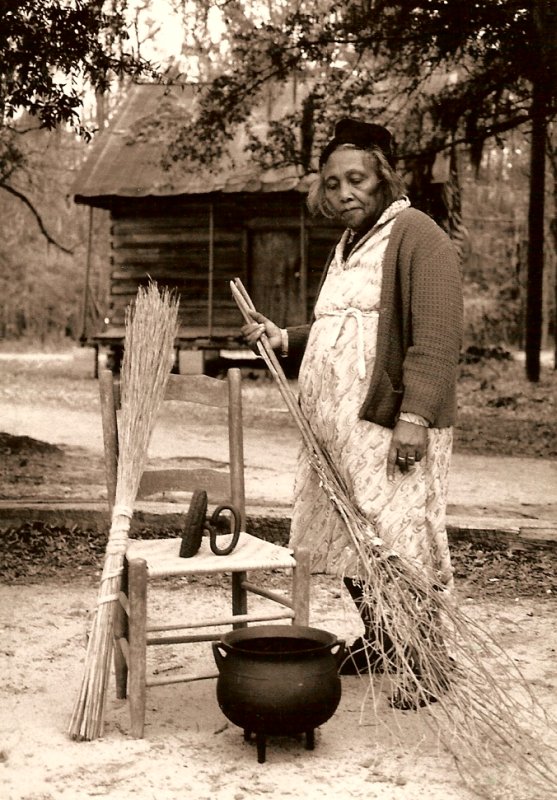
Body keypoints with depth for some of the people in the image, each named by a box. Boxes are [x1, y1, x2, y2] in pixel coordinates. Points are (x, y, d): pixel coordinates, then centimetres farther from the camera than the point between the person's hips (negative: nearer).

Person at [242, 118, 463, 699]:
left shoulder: (416, 235, -9)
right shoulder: (345, 248, 20)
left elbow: (436, 337, -17)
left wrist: (414, 416, -24)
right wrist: (284, 340, 13)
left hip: (390, 429, -9)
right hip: (335, 428, 9)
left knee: (400, 545, -4)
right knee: (347, 545, 14)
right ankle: (377, 641, 30)